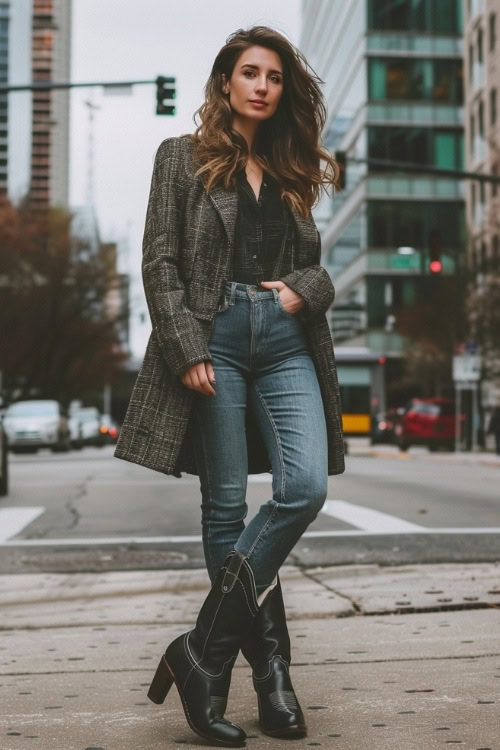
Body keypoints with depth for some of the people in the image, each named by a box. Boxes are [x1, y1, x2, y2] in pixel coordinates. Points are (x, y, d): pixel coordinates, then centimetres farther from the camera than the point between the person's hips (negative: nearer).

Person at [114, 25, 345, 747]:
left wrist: (303, 290, 0)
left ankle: (204, 650, -5)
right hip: (215, 338, -3)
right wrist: (186, 349, -11)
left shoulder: (291, 172, 21)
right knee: (227, 507, -3)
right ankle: (269, 667, 7)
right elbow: (160, 263, 0)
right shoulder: (182, 157, 9)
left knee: (305, 487, -14)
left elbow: (316, 265, 24)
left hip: (287, 342, 4)